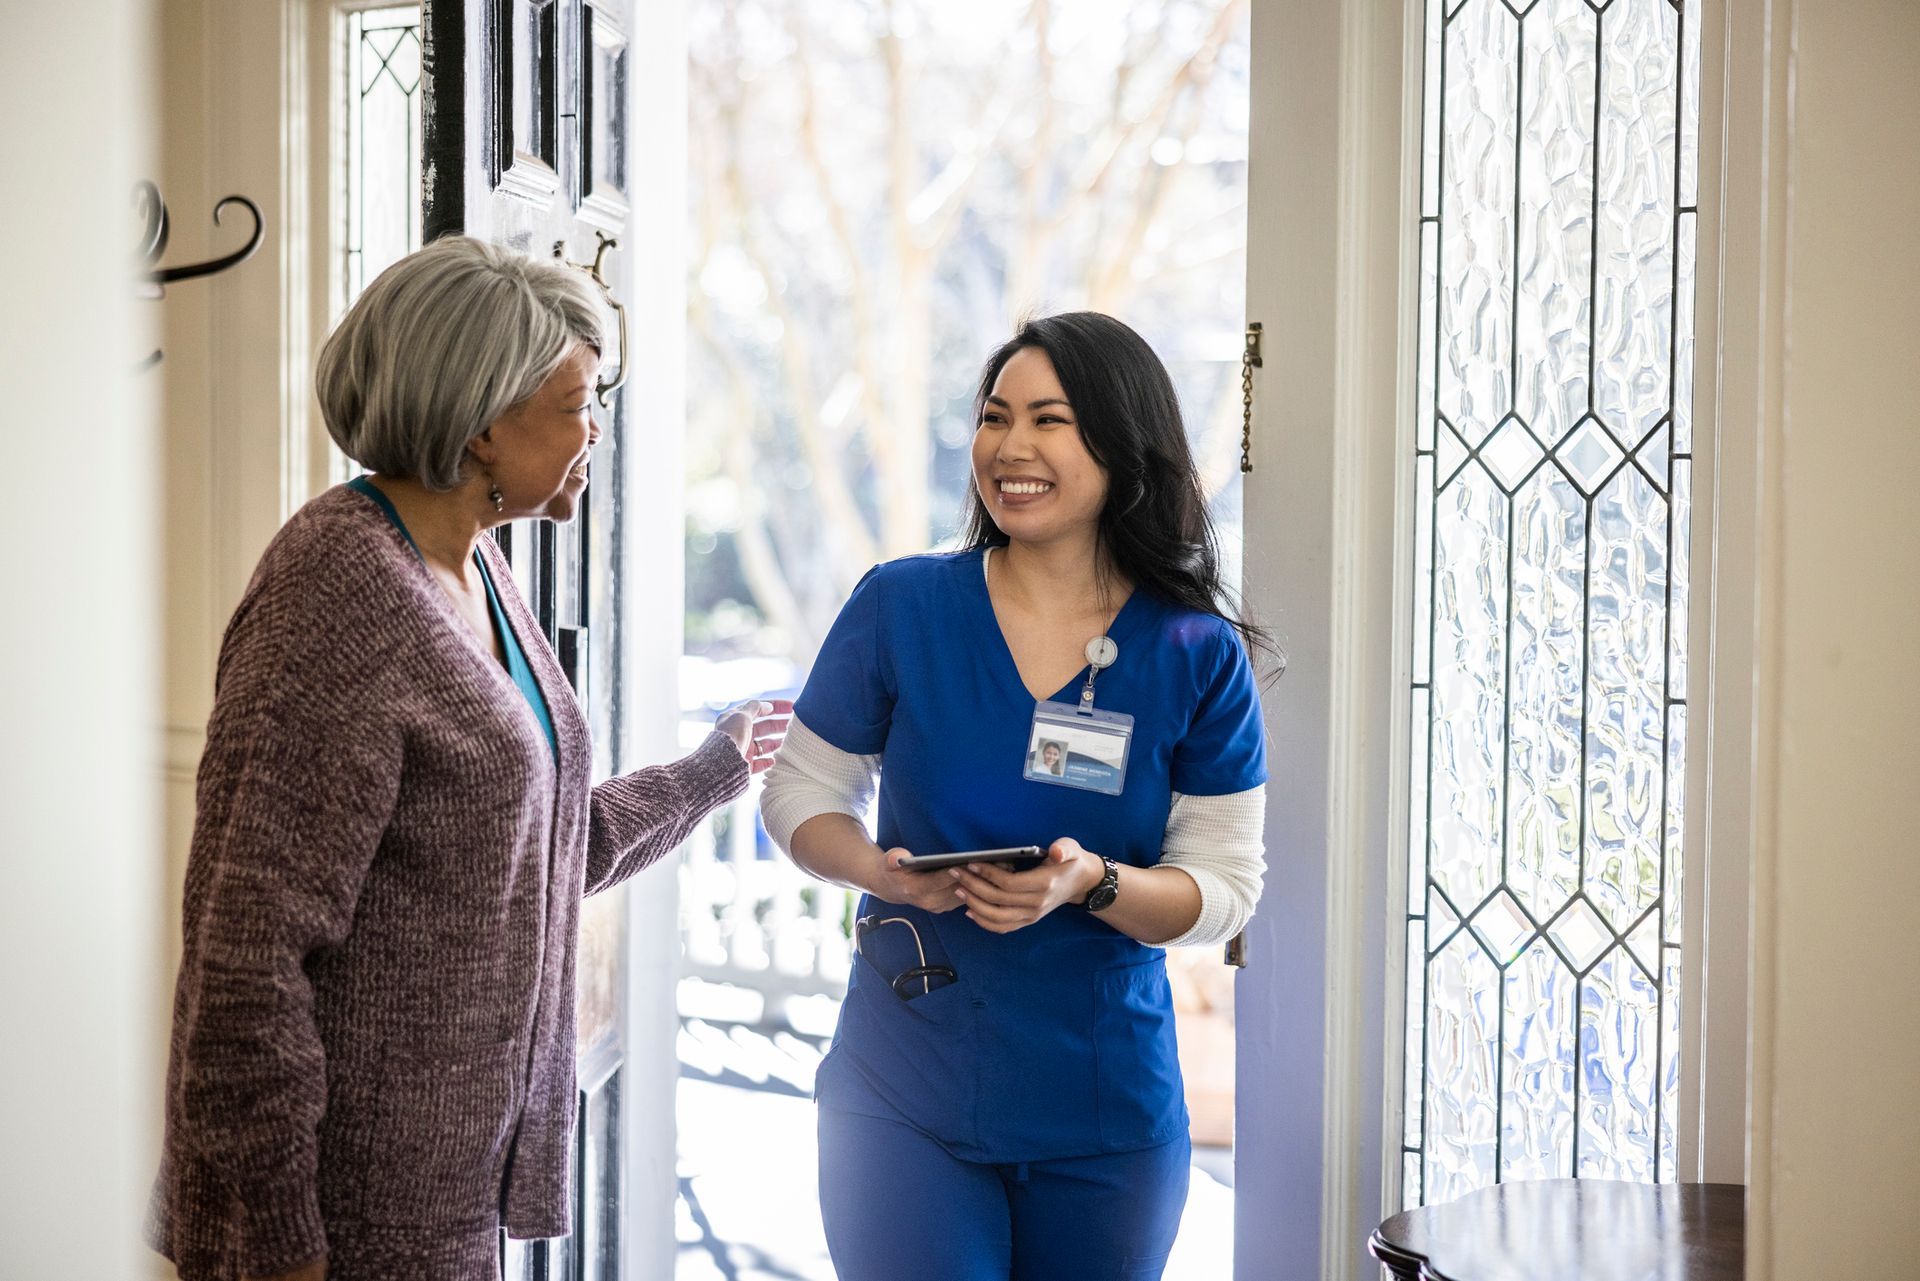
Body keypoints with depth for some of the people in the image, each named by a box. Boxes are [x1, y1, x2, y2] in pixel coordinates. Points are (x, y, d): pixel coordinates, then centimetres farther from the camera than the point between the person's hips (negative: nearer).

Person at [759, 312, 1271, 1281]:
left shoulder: (1197, 656, -3)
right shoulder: (901, 607, -3)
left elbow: (1226, 884, -2)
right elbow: (800, 796, 6)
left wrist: (1091, 883, -21)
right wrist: (886, 874, -15)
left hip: (1109, 1118, 1)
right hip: (906, 1104, -1)